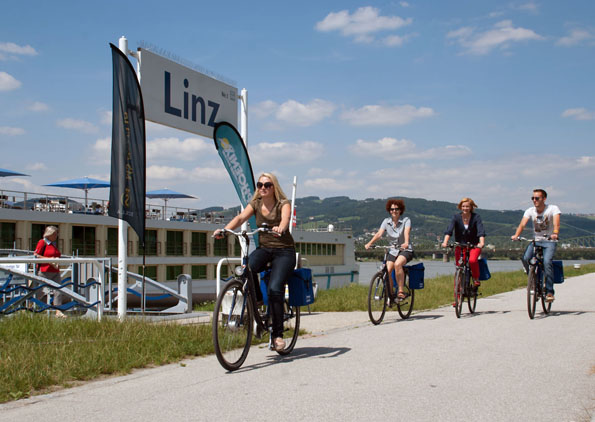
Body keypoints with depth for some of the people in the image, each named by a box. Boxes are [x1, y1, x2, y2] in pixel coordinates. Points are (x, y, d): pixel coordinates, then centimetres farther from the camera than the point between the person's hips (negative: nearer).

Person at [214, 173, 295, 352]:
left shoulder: (283, 203, -5)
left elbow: (285, 218, -27)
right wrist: (224, 230, -30)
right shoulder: (255, 204, 6)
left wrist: (280, 228, -51)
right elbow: (240, 218, -10)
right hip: (264, 248, 4)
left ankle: (277, 334, -10)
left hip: (284, 251, -3)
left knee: (274, 289, -23)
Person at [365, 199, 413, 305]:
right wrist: (370, 243, -28)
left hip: (406, 250, -4)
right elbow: (379, 233, -11)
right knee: (387, 270, -17)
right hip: (393, 250, 4)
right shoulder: (386, 221, 1)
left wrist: (406, 243, -46)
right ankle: (391, 295, 3)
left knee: (397, 264, -34)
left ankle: (401, 291, -26)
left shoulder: (406, 220, -7)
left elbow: (407, 232, -26)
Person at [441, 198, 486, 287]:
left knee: (472, 260, -29)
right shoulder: (456, 217, -6)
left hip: (474, 245, -2)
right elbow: (449, 230, -19)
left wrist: (481, 243, -39)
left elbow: (481, 231, -22)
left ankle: (476, 278, -5)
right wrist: (445, 242, -35)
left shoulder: (476, 217, -9)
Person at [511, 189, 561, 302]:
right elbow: (522, 224, -13)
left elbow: (556, 223, -24)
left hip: (549, 242, -3)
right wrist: (516, 235, -32)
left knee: (547, 261, -29)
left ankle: (549, 291, -19)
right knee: (525, 259, -23)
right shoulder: (530, 211, 0)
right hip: (535, 241, 3)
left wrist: (555, 234, -45)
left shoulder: (553, 209, -8)